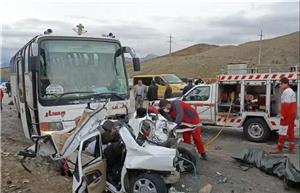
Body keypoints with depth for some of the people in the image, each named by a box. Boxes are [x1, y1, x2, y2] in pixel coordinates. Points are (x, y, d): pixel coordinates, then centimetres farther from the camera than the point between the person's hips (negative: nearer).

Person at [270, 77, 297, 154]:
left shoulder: (286, 92, -17)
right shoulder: (291, 91, 17)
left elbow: (286, 104, -23)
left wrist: (283, 115, -22)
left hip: (287, 114, -11)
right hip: (292, 113, 11)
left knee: (283, 132, -6)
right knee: (291, 131, 14)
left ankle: (279, 149, -3)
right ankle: (291, 148, 19)